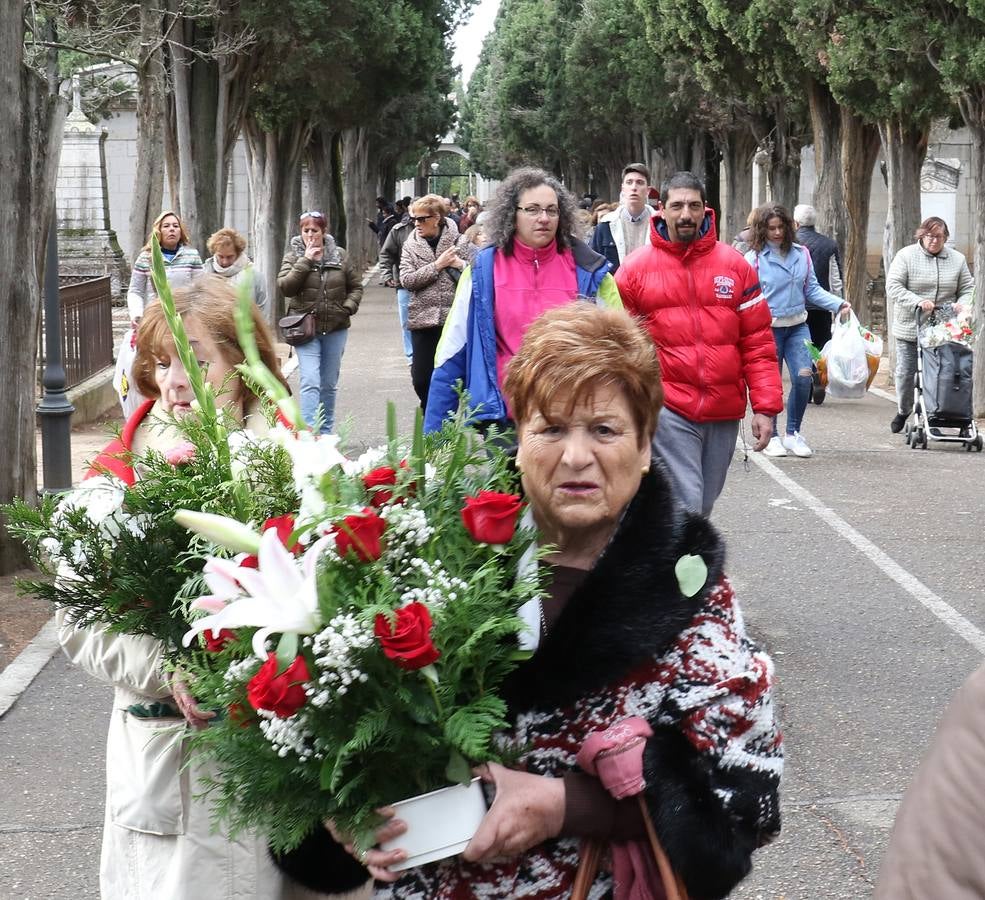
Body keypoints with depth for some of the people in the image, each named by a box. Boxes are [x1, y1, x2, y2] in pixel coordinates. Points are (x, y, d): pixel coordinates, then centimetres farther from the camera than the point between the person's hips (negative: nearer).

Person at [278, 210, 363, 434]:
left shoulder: (339, 255, 5)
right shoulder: (293, 256, 0)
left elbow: (356, 286, 13)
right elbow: (285, 286, -14)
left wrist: (348, 307, -5)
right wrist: (305, 261, -17)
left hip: (336, 328, 3)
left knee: (329, 385, 12)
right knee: (310, 382, -15)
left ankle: (326, 432, 23)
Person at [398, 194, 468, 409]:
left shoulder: (458, 241, 1)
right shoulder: (411, 245, 5)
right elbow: (407, 280, -7)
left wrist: (461, 265, -14)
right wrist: (437, 265, -12)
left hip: (453, 318, -1)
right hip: (423, 319, 1)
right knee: (421, 379, 1)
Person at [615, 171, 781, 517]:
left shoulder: (735, 266, 6)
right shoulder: (636, 269, 1)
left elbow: (758, 341, 6)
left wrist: (765, 406, 0)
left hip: (725, 411, 3)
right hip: (668, 412, -3)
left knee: (703, 508, 14)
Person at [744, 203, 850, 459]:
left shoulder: (801, 254, 7)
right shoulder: (754, 258, -6)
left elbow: (812, 290, 11)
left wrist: (838, 304, -1)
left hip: (797, 326, 3)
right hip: (768, 329, -3)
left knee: (803, 376, -9)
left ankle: (793, 433, 9)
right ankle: (770, 437, 19)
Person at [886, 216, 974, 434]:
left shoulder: (957, 259, 9)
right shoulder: (906, 256, -2)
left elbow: (968, 288, 13)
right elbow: (893, 287, -10)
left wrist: (963, 304, -10)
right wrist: (918, 302, -23)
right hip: (910, 329, -1)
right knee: (906, 373, 5)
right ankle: (903, 411, 26)